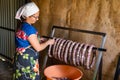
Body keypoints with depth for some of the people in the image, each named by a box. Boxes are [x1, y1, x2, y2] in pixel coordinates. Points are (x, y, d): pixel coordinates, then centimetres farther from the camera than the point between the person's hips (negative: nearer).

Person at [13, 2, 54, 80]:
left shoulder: (22, 26, 6)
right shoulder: (29, 28, -23)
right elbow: (38, 48, -19)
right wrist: (48, 42, -4)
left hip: (23, 59, 9)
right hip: (27, 60, -9)